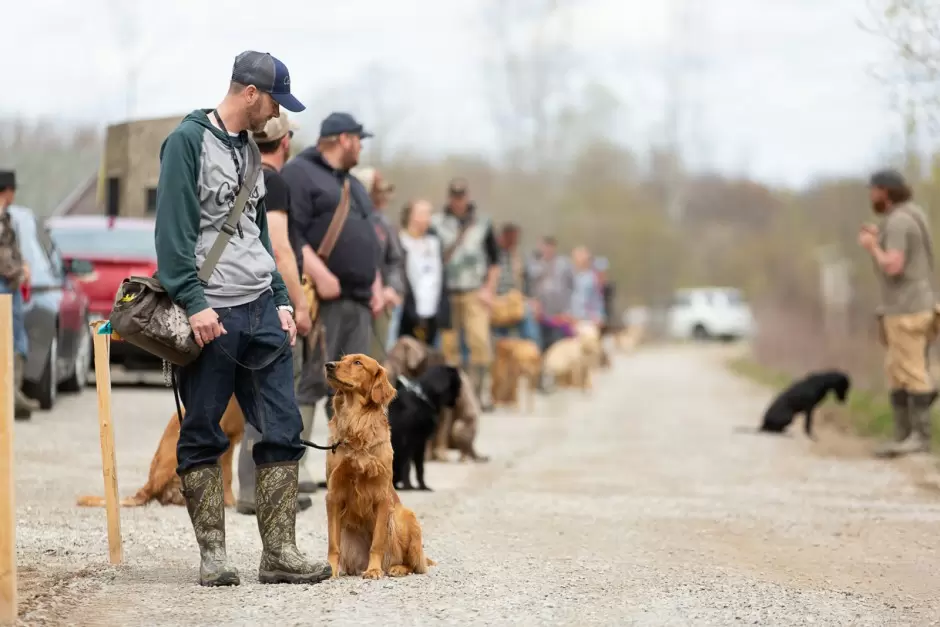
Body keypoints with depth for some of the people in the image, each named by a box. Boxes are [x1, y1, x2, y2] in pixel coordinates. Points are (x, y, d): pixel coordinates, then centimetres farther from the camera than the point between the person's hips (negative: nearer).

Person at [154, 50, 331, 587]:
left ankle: (280, 552, 3)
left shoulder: (249, 149, 18)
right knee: (203, 438, 1)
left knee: (283, 430, 0)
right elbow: (174, 230, -12)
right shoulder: (189, 141, -5)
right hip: (211, 317, -7)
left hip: (262, 311, 7)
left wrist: (281, 300, 14)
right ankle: (214, 556, 6)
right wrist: (194, 301, -18)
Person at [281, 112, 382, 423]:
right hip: (321, 300, -9)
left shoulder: (353, 184, 26)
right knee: (307, 383, -12)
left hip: (358, 303, 9)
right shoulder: (299, 174, -4)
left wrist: (376, 285, 19)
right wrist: (321, 275, -22)